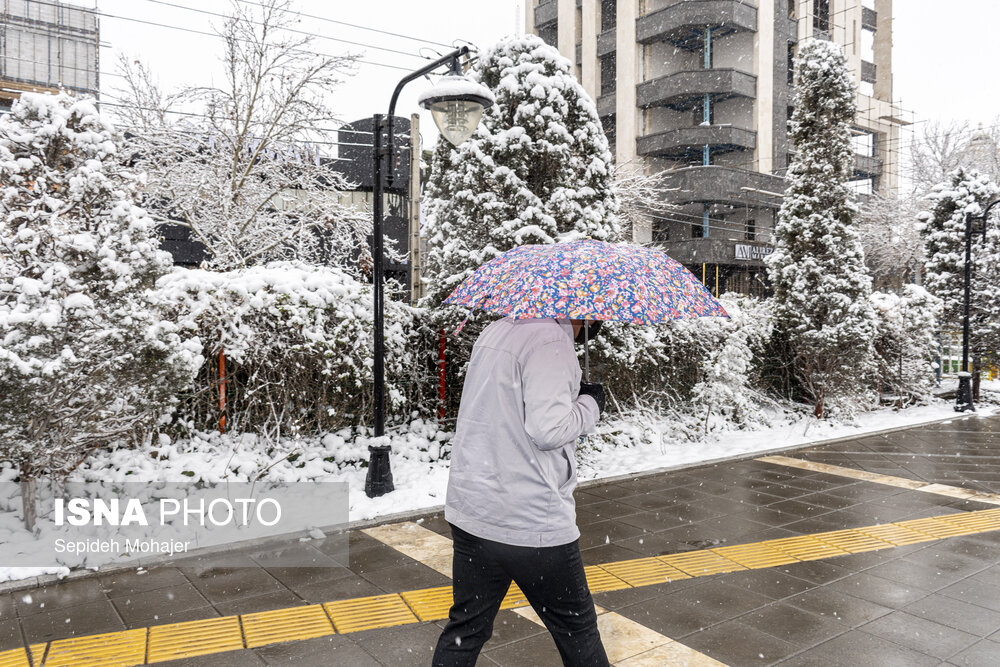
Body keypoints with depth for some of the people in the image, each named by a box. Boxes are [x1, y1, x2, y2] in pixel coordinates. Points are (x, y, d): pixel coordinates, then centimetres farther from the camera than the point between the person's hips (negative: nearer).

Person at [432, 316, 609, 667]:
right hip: (532, 525, -7)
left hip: (468, 514, 8)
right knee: (577, 630, 14)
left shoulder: (493, 331, 11)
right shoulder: (553, 341, -16)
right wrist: (590, 404, -6)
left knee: (465, 628, 17)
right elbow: (547, 429, -25)